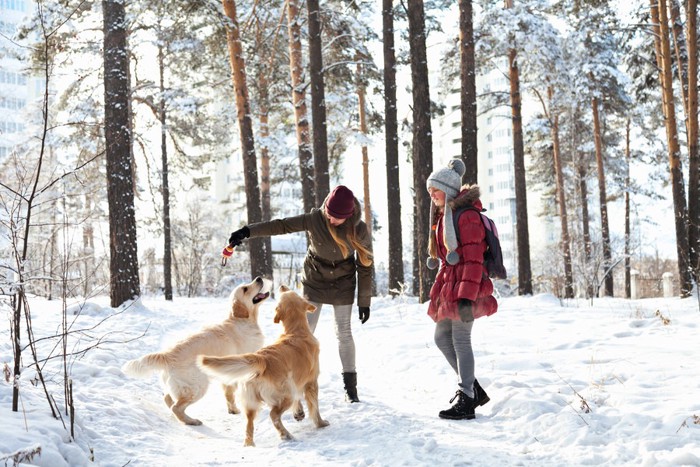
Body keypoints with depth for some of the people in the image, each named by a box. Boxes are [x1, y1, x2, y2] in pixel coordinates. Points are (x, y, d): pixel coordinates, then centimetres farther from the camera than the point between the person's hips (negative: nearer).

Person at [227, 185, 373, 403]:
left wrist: (364, 301, -9)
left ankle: (350, 385, 10)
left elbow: (365, 266, -12)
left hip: (343, 284, -1)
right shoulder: (315, 219, -22)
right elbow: (280, 225, -23)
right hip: (315, 281, 1)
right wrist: (247, 231, -33)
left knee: (344, 333, 1)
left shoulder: (359, 230, -21)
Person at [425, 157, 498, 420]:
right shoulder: (443, 215, 16)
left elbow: (473, 258, -19)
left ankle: (466, 401, 0)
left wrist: (466, 296, -24)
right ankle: (474, 389, 21)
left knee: (460, 340, -7)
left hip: (466, 286, -10)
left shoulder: (467, 216, -14)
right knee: (442, 338, 12)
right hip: (449, 284, 10)